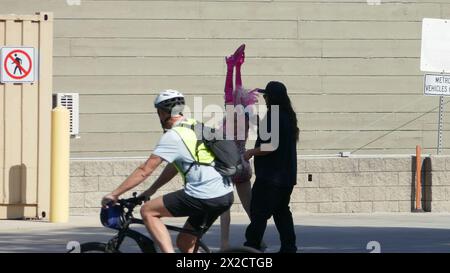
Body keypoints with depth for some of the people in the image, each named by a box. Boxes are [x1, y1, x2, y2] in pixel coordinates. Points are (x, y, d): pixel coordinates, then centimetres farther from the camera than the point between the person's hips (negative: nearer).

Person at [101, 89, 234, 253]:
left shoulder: (172, 136, -8)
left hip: (204, 199, -8)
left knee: (148, 211, 1)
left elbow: (144, 171, -8)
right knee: (185, 243, 21)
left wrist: (114, 195, -2)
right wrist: (150, 191, 27)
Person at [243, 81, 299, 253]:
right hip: (287, 175, 9)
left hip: (270, 176, -9)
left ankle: (251, 246, -4)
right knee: (281, 211, 14)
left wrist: (252, 152, -10)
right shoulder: (289, 117, 12)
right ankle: (289, 246, 12)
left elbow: (272, 145, -23)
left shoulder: (273, 118, -17)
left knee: (259, 213, -5)